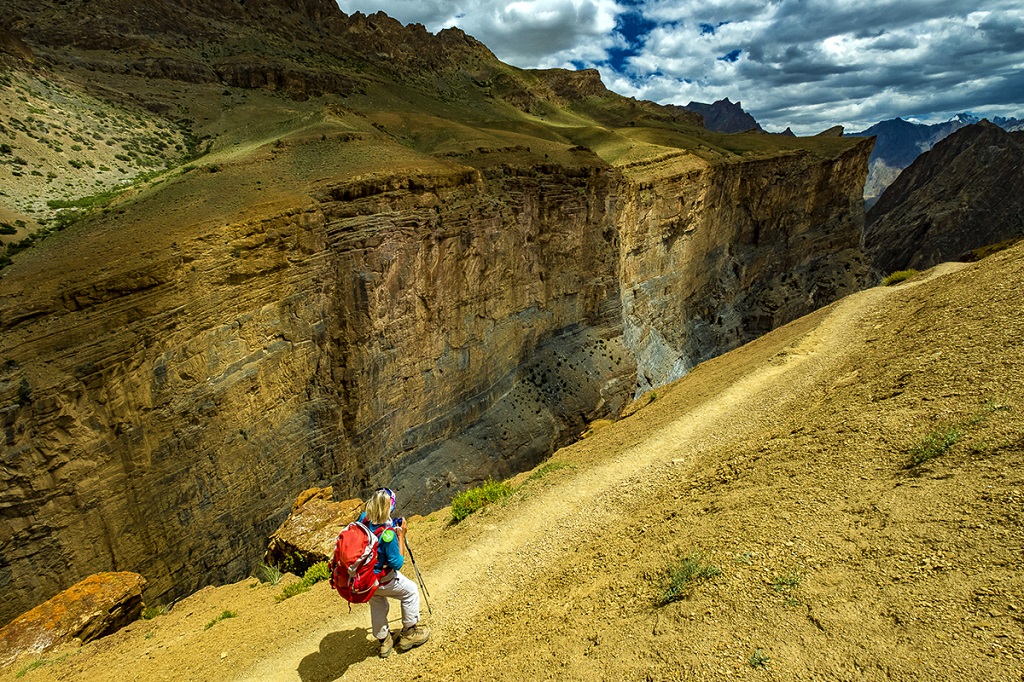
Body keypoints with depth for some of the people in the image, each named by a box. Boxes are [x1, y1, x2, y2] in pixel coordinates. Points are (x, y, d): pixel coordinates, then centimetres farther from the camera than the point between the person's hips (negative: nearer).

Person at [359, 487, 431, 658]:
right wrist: (401, 535, -17)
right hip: (381, 580, -7)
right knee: (411, 591, 18)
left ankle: (384, 641, 46)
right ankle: (409, 633, 28)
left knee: (377, 605, 30)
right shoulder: (388, 533, -33)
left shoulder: (363, 519, -14)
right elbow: (397, 563, -20)